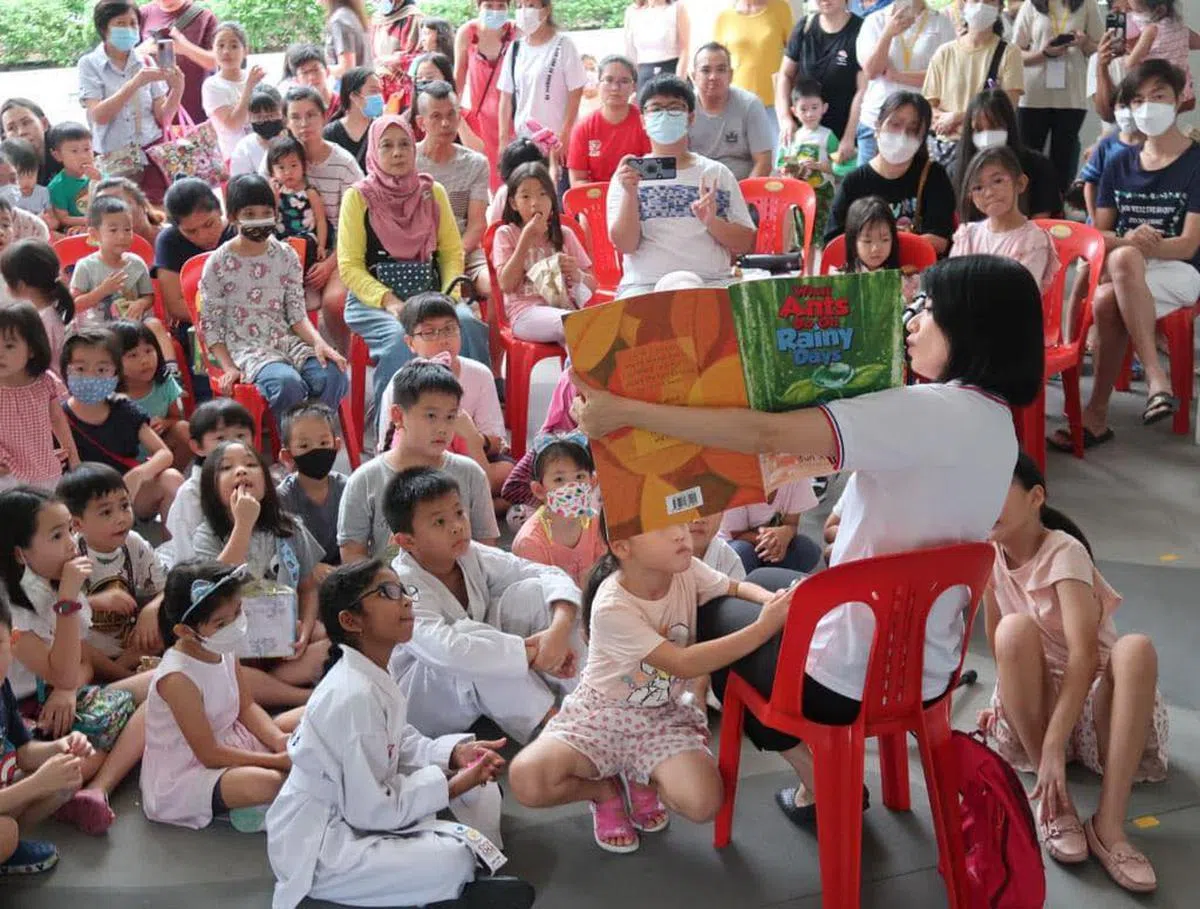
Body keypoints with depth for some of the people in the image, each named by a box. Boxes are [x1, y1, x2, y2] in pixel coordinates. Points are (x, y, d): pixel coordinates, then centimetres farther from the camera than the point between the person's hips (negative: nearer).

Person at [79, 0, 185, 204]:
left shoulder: (146, 63, 8)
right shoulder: (90, 64, 2)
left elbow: (162, 117, 4)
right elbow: (98, 115, -12)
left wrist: (177, 89, -15)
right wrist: (135, 83, -20)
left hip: (153, 153, 2)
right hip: (115, 161, -2)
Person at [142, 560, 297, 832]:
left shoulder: (224, 649, -5)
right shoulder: (177, 678, -29)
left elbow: (247, 707, 5)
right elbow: (210, 756, -23)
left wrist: (280, 741, -14)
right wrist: (277, 761, -22)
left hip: (228, 743, 9)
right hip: (181, 776, -9)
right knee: (266, 783, -35)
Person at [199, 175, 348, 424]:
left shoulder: (286, 256, 8)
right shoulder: (218, 264, -2)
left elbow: (297, 313, 6)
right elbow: (210, 326, 1)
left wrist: (318, 342, -13)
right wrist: (229, 368, -11)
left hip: (286, 340, 4)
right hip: (246, 347, -4)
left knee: (333, 375, -26)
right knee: (288, 383, -35)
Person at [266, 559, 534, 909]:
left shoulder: (372, 675, 3)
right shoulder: (354, 697, -28)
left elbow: (398, 744, 13)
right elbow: (373, 809, -25)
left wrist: (455, 752, -5)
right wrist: (455, 785, -16)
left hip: (357, 809, 10)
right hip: (320, 851, -10)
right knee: (454, 860, -28)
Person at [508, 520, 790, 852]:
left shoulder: (687, 570, -12)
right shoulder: (612, 607, -27)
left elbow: (735, 587, 8)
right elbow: (683, 663, -29)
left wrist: (770, 598, -18)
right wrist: (763, 628, -35)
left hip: (663, 716, 3)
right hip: (602, 712, -3)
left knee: (702, 804, -26)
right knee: (526, 780, -29)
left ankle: (642, 781, 10)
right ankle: (606, 790, 5)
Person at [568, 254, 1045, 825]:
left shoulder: (928, 413, -25)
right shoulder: (996, 421, 1)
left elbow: (766, 436, -31)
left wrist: (625, 411, -28)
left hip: (850, 681, -8)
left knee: (712, 615, 20)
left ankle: (822, 783, 19)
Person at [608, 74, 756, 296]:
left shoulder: (716, 173, 16)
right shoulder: (628, 174, 12)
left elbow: (745, 244, 11)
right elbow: (625, 244, 0)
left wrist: (712, 222, -8)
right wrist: (630, 193, -14)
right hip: (645, 286, -1)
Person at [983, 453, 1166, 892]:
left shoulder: (1064, 553, -19)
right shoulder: (988, 554, -3)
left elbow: (1084, 654, -30)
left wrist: (1054, 746, -39)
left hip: (1093, 696, -3)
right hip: (1035, 703, 3)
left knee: (1136, 649, -35)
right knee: (1015, 630, -28)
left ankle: (1108, 825, -37)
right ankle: (1055, 802, -25)